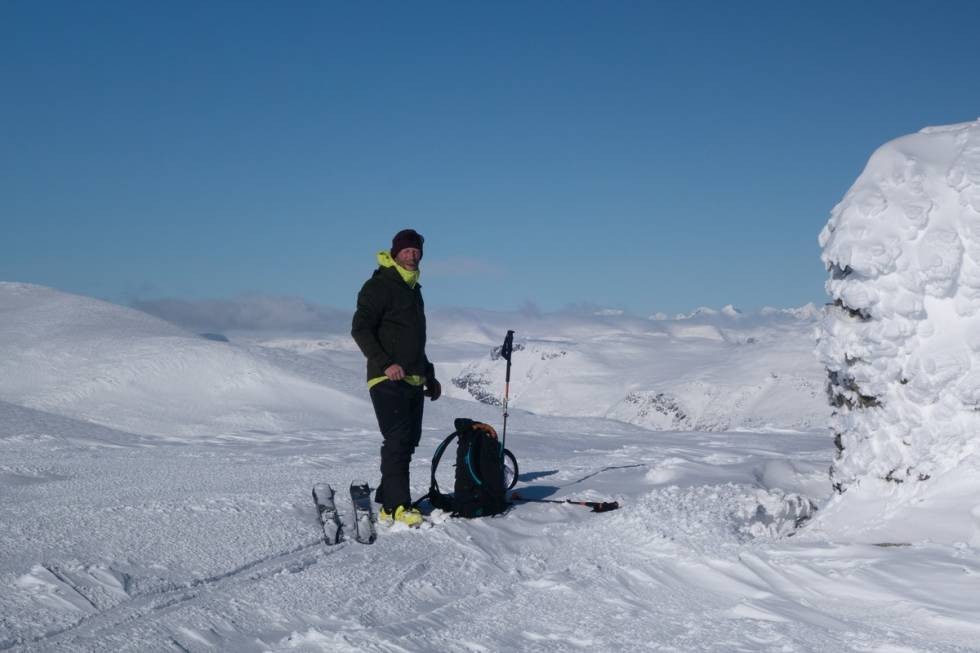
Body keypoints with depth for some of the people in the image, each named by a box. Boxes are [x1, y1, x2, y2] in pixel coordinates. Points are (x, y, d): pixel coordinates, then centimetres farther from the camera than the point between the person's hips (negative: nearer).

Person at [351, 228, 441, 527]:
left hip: (413, 381, 9)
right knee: (397, 441, -13)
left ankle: (388, 502, 14)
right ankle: (399, 506, -12)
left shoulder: (413, 289, 22)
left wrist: (429, 376, 28)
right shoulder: (379, 286, -6)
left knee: (408, 441, 7)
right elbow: (360, 329, -14)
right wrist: (385, 364, -23)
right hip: (388, 380, -9)